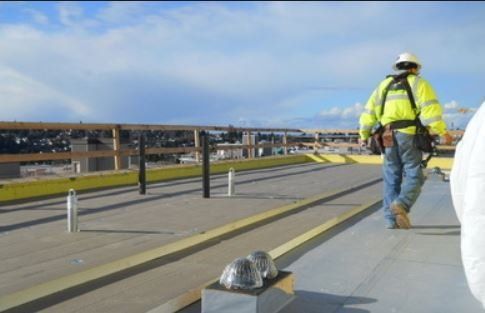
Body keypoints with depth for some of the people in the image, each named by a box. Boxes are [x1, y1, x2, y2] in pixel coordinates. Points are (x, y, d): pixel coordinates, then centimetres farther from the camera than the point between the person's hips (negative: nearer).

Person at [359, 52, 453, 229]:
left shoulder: (385, 85, 20)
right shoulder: (418, 83, 7)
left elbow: (369, 112, 17)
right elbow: (431, 109, -9)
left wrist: (364, 135, 25)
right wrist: (442, 133, -12)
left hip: (388, 138, 4)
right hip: (408, 136, -4)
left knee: (391, 179, 9)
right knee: (414, 176, -2)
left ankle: (391, 219, 8)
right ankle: (402, 204, -27)